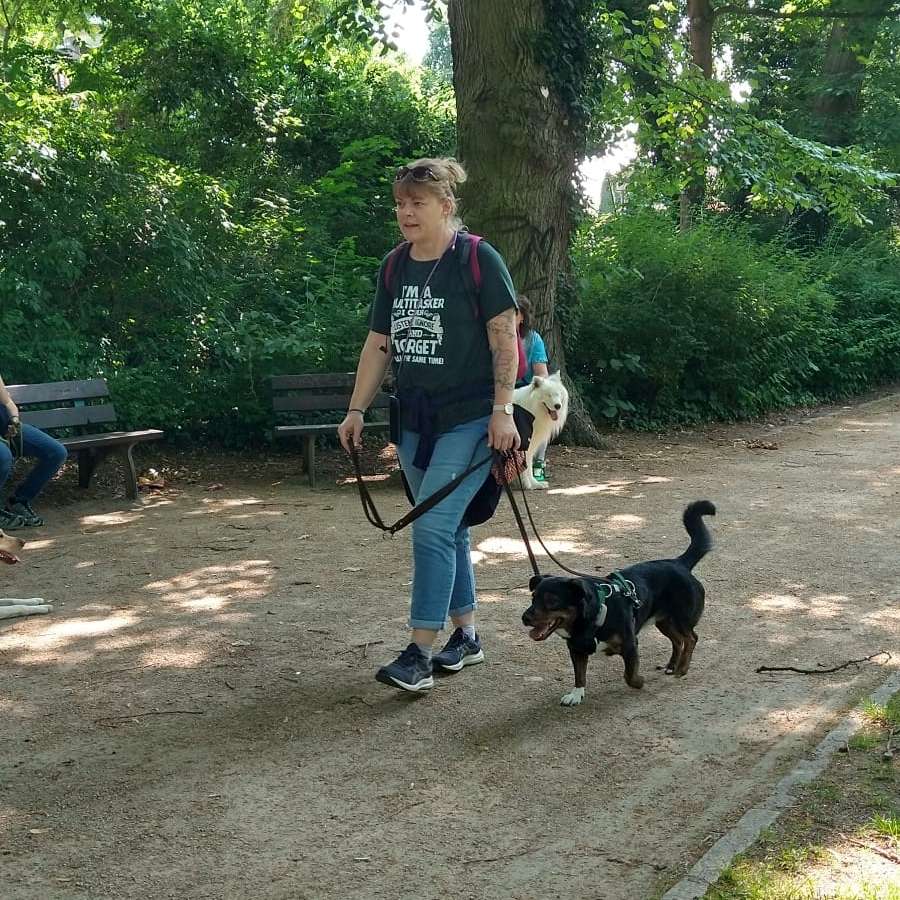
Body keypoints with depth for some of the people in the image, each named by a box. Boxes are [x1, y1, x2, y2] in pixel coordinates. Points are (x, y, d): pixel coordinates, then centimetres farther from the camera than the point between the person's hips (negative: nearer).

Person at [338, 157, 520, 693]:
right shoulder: (394, 267, 10)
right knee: (449, 530, 14)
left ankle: (420, 655, -10)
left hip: (469, 421, -7)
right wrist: (357, 411, 9)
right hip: (416, 422, 7)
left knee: (433, 528, -14)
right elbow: (378, 345, 13)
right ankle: (467, 637, 26)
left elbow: (504, 337, -11)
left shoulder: (479, 259, -9)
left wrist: (502, 410, -17)